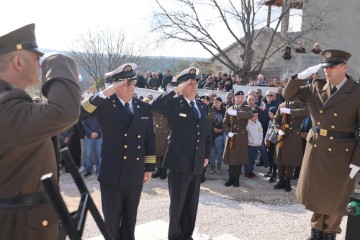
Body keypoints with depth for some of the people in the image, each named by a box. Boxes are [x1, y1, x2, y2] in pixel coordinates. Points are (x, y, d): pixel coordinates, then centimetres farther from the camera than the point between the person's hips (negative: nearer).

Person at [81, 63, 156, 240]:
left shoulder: (144, 108, 5)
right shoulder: (105, 105, -7)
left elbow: (150, 139, 10)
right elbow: (79, 113, -23)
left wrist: (150, 167, 10)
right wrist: (103, 94, -29)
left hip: (135, 175, 4)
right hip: (112, 175, -4)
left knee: (130, 219, 19)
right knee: (111, 221, 11)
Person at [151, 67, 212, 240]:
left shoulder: (203, 107, 11)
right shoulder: (173, 104, -8)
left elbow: (207, 133, 18)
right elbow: (155, 105, -29)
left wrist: (206, 155, 12)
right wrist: (176, 90, -25)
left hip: (197, 163, 6)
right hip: (179, 163, -5)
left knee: (192, 204, 15)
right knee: (177, 203, 8)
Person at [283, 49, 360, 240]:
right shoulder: (316, 88, 0)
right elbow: (288, 95, 4)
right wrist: (301, 76, -13)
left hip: (340, 154, -4)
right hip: (315, 150, 4)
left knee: (335, 198, 12)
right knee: (316, 194, 17)